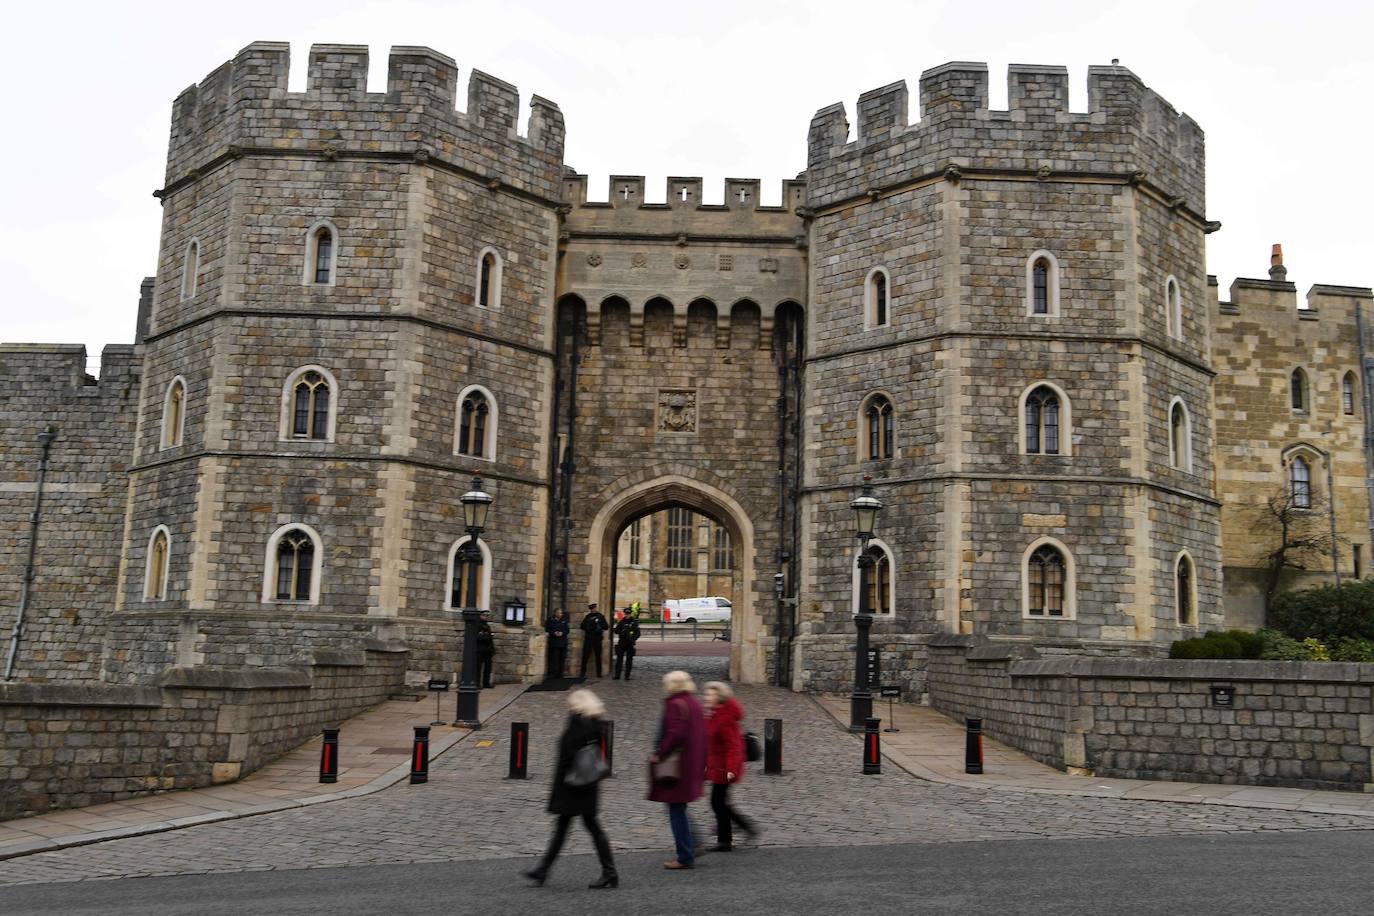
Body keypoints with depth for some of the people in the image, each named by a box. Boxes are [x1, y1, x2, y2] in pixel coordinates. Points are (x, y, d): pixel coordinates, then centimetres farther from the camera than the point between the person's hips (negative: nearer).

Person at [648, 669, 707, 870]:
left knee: (676, 811, -1)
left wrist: (659, 755, -16)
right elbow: (702, 735, 16)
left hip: (677, 768, -9)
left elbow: (674, 735, -25)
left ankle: (686, 857, 3)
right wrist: (701, 763, 20)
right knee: (679, 809, 20)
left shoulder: (675, 705, -15)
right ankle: (691, 847, 20)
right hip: (693, 766, 9)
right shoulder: (695, 704, 13)